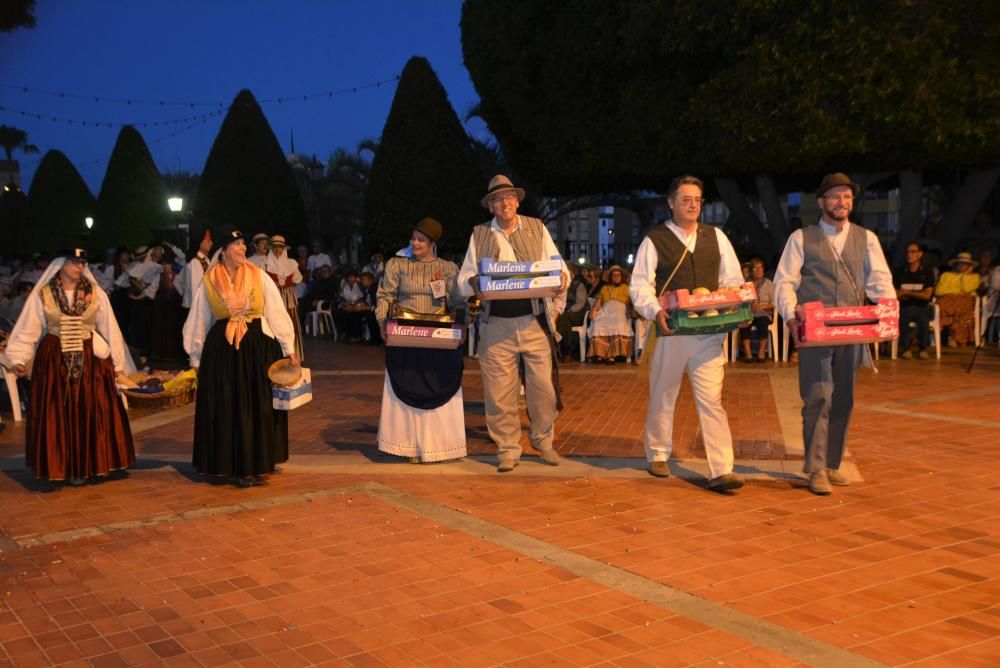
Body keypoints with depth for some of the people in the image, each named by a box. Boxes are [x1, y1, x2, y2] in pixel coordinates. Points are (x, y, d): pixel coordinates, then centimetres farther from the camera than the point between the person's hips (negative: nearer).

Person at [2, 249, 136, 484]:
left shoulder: (95, 293, 1)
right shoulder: (42, 294, -2)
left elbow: (109, 329, 5)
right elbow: (28, 331, -1)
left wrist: (118, 363, 6)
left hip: (91, 361, 1)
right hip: (54, 362, -1)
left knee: (92, 414, 3)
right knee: (58, 417, 3)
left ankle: (86, 465, 14)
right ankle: (60, 466, 13)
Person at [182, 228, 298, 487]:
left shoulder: (259, 276, -1)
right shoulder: (210, 282, 0)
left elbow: (277, 313, -1)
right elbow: (199, 322, 8)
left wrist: (289, 349, -3)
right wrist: (196, 359, 11)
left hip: (258, 347, 0)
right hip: (222, 350, 0)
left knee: (259, 408, 5)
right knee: (228, 410, 5)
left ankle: (256, 464, 18)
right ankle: (235, 465, 17)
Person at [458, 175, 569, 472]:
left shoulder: (537, 228, 10)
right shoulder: (479, 235, 9)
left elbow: (557, 267, 10)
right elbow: (464, 277, 7)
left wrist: (561, 278, -13)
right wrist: (475, 285, -16)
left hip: (535, 322, 0)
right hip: (497, 325, 0)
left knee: (544, 386, 1)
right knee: (499, 392, 1)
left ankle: (543, 440, 23)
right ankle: (508, 450, 16)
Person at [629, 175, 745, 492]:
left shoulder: (716, 237, 10)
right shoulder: (654, 240, 0)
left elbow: (732, 279, 13)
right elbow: (640, 286, -4)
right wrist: (656, 312, -22)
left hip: (710, 333, 2)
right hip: (671, 332, -1)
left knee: (711, 400, -4)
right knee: (662, 397, 13)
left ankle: (721, 471, -4)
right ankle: (658, 455, 32)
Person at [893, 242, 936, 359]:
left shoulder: (927, 272, 4)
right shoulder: (899, 272, 7)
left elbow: (927, 295, -3)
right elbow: (895, 295, 2)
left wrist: (907, 293, -5)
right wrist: (917, 294, -6)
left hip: (921, 307, 0)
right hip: (904, 307, 0)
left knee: (924, 319, -34)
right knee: (901, 319, -34)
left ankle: (922, 349, -11)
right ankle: (905, 348, -13)